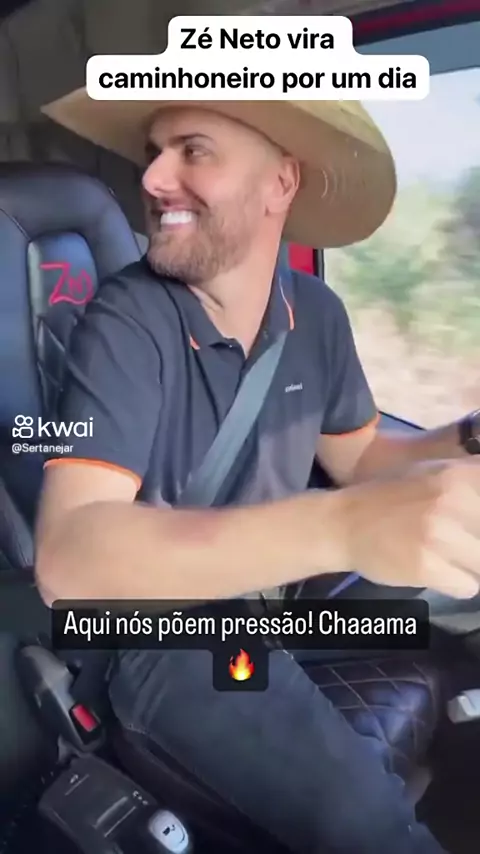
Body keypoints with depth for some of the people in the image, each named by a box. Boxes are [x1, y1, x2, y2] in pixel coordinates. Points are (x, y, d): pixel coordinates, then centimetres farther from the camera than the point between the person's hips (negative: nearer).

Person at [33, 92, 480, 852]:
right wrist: (341, 526, -47)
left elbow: (357, 457, 8)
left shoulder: (317, 314, -4)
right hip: (166, 628, -5)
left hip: (286, 587, 6)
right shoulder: (129, 322, -22)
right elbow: (67, 556, -33)